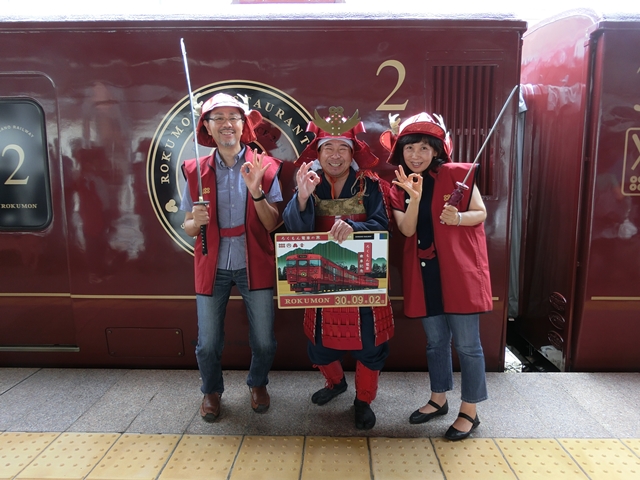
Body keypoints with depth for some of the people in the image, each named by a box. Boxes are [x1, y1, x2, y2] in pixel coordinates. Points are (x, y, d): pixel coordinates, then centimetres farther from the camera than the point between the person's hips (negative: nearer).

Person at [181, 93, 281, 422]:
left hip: (254, 265, -1)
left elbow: (275, 225, -7)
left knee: (264, 342, 4)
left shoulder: (263, 168, -3)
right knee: (207, 344, 7)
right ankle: (211, 390, 38)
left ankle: (258, 384, 37)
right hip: (212, 266, 1)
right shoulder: (196, 171, 1)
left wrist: (256, 191, -22)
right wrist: (196, 221, -18)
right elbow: (188, 228, 5)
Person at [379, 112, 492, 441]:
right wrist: (414, 197, -22)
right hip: (424, 272, 4)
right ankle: (438, 399, 35)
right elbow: (407, 229, -8)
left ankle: (469, 412, 21)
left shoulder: (456, 175, -5)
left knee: (466, 343, 3)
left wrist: (458, 217, -21)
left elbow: (481, 214, -1)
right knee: (435, 340, 17)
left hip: (459, 268, -4)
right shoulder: (397, 186, 4)